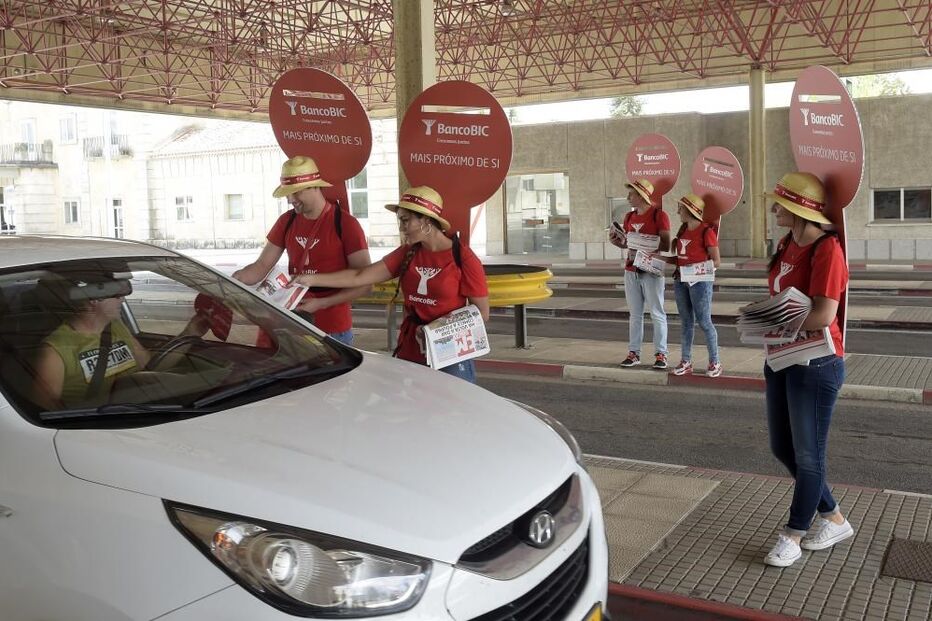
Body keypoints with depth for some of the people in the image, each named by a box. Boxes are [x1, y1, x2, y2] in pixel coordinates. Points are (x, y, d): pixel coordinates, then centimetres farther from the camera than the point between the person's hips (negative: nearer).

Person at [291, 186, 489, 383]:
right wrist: (312, 279, -7)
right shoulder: (406, 254, 5)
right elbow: (360, 276, 0)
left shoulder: (464, 259, -10)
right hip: (410, 352, 5)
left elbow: (482, 313, -7)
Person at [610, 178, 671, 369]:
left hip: (651, 271, -6)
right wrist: (616, 241, -1)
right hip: (631, 271, 6)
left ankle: (660, 354, 4)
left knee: (657, 314, -1)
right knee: (634, 314, 9)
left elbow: (665, 246, -11)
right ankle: (634, 353, 13)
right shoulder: (629, 217, 14)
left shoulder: (659, 215, -7)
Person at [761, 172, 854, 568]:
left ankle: (794, 535, 23)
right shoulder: (787, 245, 7)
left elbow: (823, 315, -25)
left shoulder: (826, 248, -19)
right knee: (782, 448, 16)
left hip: (816, 365, -9)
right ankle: (834, 519, 33)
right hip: (782, 359, 9)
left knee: (808, 455, 7)